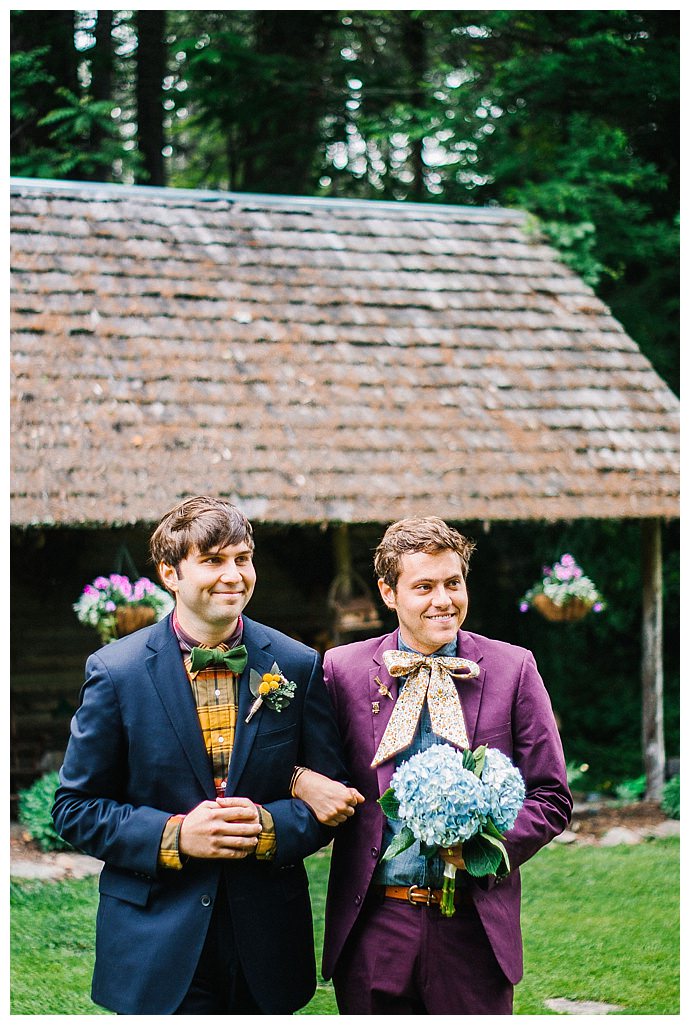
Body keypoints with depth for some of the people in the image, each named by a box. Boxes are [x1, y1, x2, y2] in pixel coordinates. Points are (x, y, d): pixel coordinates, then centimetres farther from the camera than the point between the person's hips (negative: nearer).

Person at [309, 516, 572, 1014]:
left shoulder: (512, 668, 2)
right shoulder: (343, 669, 3)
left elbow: (552, 798, 4)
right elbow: (313, 773, 10)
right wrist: (303, 780, -14)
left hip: (475, 927, 0)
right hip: (373, 925, 0)